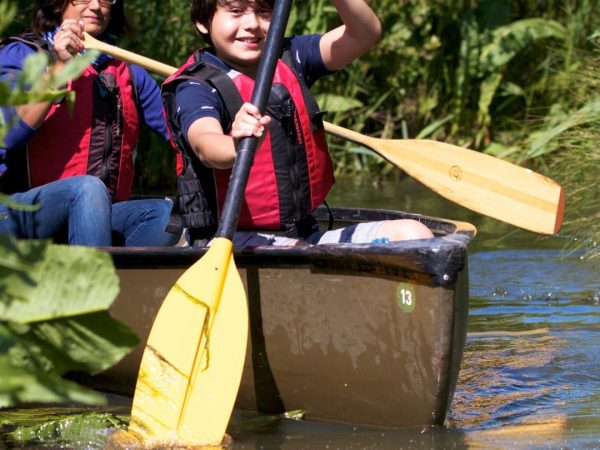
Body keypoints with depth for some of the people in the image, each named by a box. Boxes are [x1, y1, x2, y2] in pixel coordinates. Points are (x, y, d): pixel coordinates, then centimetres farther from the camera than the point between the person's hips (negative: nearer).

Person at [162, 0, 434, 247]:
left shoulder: (289, 60, 13)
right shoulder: (195, 87, -5)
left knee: (413, 234, -14)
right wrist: (238, 146, -51)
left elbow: (366, 32, 1)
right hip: (231, 239, -6)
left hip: (305, 233, 6)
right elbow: (205, 145, -27)